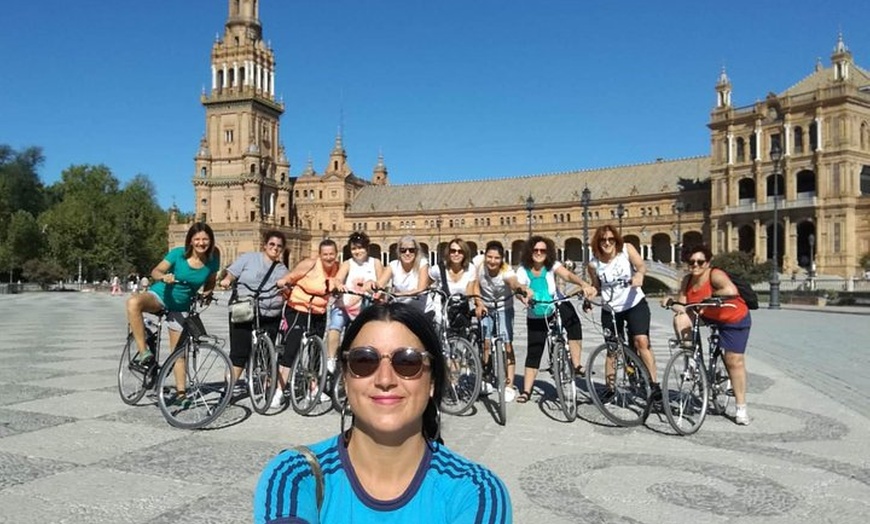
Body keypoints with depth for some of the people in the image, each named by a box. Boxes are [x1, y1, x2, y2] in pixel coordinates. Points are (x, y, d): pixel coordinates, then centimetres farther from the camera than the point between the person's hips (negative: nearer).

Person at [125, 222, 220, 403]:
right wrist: (164, 276, -34)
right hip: (159, 295, -2)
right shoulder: (178, 254, -16)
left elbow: (209, 284, 7)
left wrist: (207, 294, -13)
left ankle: (181, 391, 16)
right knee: (133, 302, -36)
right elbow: (155, 271, -12)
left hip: (180, 306, 2)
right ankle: (144, 352, -31)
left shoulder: (212, 261, -8)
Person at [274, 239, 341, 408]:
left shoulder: (337, 267, 0)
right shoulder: (311, 264, -16)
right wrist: (283, 281, -33)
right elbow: (292, 276, -14)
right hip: (298, 310, -6)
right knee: (291, 349, -10)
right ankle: (279, 391, -3)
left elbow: (336, 287, 12)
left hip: (319, 313, 6)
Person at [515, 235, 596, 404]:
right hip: (536, 317, 0)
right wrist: (524, 293, -51)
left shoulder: (552, 265, -13)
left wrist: (584, 284, -50)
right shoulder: (523, 271, -12)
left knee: (574, 322, -31)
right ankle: (526, 391, 10)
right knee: (533, 353, -1)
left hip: (557, 308, 0)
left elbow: (567, 275, -30)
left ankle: (576, 365, -21)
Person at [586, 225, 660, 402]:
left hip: (635, 304, -2)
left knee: (641, 342, -18)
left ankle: (654, 384, -11)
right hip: (610, 309, 2)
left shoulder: (626, 249, -8)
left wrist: (639, 275, -45)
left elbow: (641, 265, -23)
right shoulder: (594, 263, -4)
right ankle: (610, 388, 19)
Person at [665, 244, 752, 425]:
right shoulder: (687, 281, -9)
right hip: (707, 316, 5)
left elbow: (731, 291, -49)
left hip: (734, 319, -5)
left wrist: (711, 295, -40)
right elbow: (682, 306, -11)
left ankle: (741, 408, 10)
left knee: (734, 361, -2)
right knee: (680, 319, -20)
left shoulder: (715, 275, -29)